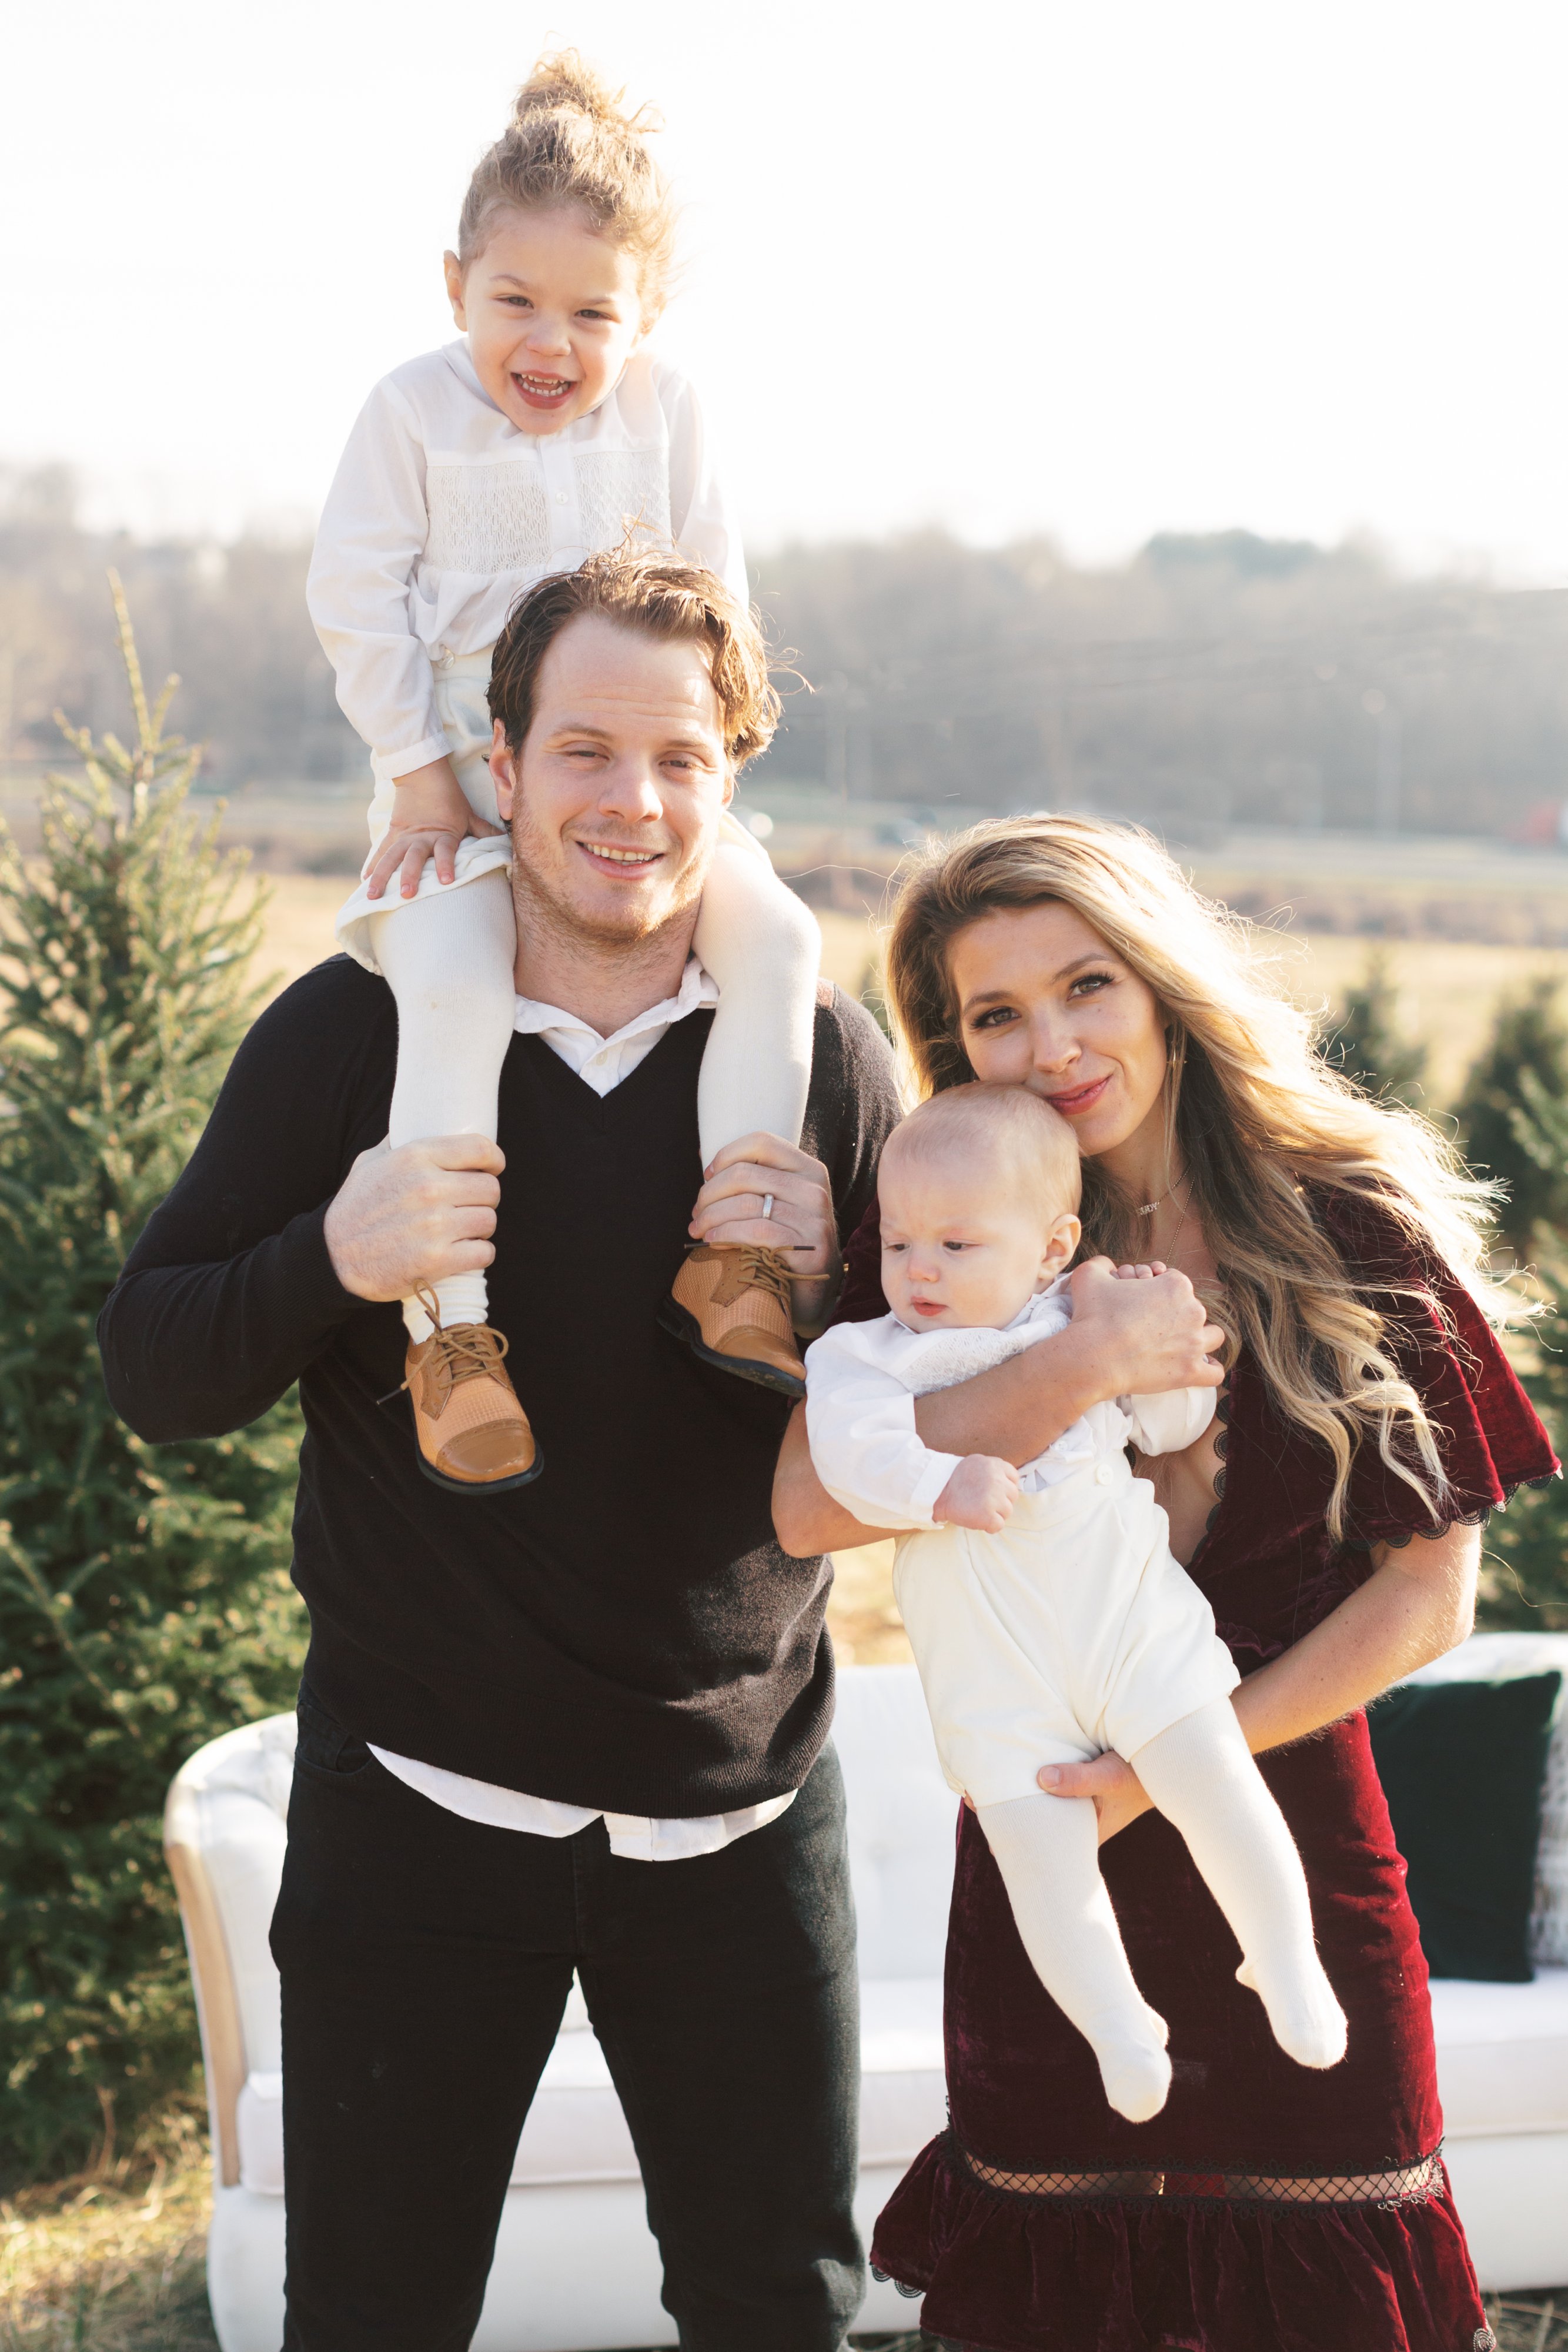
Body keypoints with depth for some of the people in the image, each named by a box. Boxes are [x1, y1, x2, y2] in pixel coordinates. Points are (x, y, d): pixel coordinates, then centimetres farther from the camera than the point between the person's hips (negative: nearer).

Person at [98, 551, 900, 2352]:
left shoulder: (821, 1055, -2)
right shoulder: (353, 1032, -5)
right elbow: (154, 1374, -2)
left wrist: (823, 1305, -17)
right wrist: (332, 1260, -22)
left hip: (739, 1813, 1)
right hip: (420, 1802, -1)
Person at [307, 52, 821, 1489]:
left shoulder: (665, 412, 6)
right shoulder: (415, 411, -2)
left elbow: (715, 599, 9)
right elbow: (358, 600, -3)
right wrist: (421, 772, -9)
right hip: (461, 790, -3)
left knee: (776, 936, -20)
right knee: (454, 990, -31)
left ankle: (731, 1256, -13)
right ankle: (447, 1321, -26)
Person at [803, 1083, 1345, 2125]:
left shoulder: (1087, 1325, 9)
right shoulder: (865, 1355, 4)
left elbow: (1179, 1421, 12)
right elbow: (853, 1449, -14)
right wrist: (943, 1486, -31)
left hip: (1130, 1613, 0)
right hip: (995, 1678, 0)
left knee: (1214, 1782, -10)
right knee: (1040, 1854, -6)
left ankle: (1290, 1971, 9)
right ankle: (1120, 2030, 11)